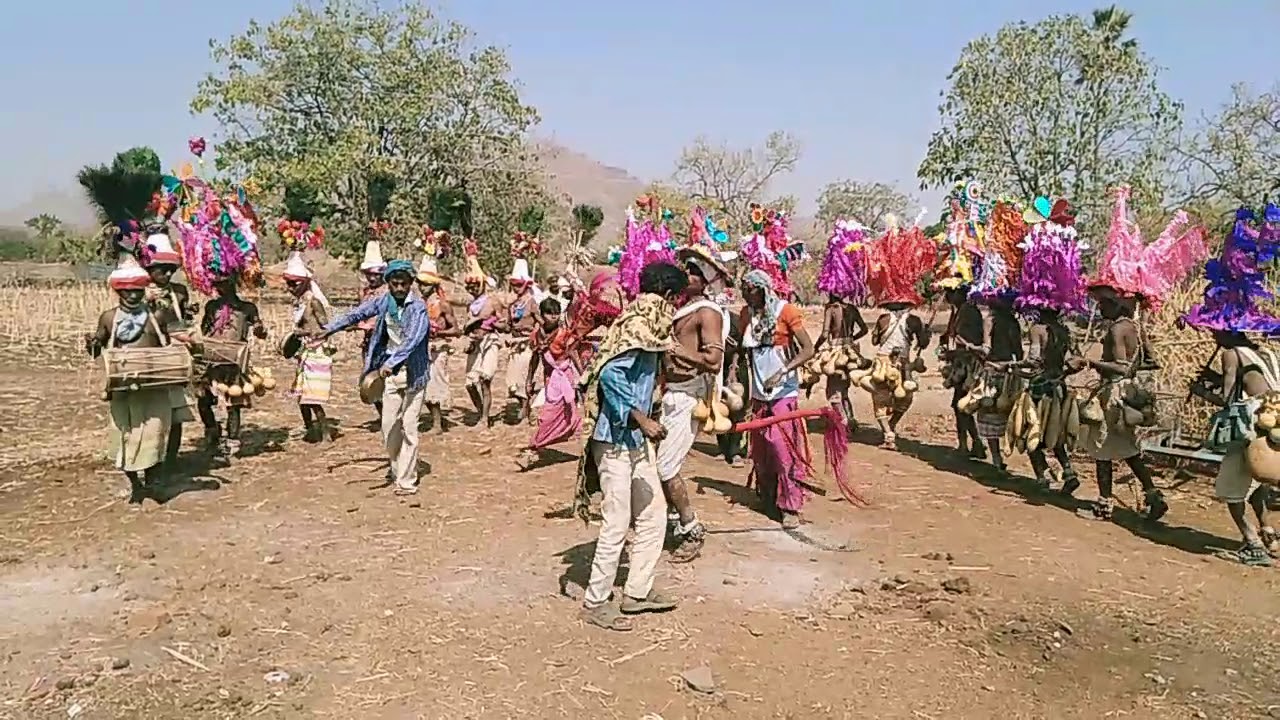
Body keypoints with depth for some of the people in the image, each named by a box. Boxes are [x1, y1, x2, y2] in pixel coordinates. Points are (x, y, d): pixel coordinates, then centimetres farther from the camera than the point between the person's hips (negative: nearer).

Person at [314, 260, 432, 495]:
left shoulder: (418, 307, -13)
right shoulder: (383, 301, 3)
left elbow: (414, 339, -26)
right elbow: (356, 314, 9)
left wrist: (391, 362, -36)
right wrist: (327, 330, 2)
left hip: (413, 372, -5)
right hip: (390, 371, 5)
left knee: (408, 427, -4)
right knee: (389, 425, 9)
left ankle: (406, 480, 3)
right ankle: (397, 465, 31)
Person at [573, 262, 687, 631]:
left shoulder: (647, 327, 12)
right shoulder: (638, 326, -16)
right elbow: (610, 373, -28)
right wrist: (641, 420, -26)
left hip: (637, 441, 10)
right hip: (615, 439, -10)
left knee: (653, 513, 15)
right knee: (617, 523, -3)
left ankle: (637, 592, 25)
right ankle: (595, 602, 9)